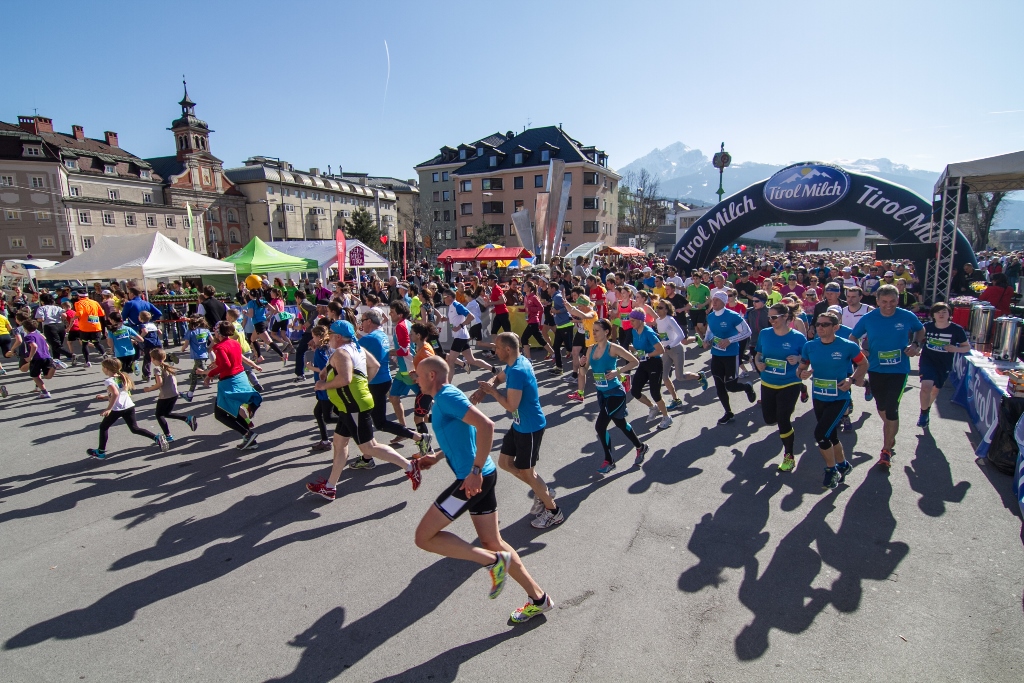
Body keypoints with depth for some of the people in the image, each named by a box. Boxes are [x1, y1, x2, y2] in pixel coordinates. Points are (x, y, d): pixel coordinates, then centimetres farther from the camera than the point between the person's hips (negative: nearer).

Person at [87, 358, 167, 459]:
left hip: (117, 409, -7)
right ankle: (157, 437, -9)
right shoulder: (122, 378, 15)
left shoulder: (109, 381, -9)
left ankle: (101, 452, 20)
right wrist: (105, 397, 30)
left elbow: (115, 394, -26)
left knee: (103, 427, 15)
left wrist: (108, 409, -24)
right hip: (129, 406, 7)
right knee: (134, 428, 10)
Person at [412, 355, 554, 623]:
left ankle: (494, 561, -1)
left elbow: (486, 425, -28)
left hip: (473, 479, -10)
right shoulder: (445, 398, 16)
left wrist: (475, 471, -27)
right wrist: (437, 456, 20)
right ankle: (538, 598, 26)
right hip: (480, 477, 10)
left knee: (424, 536, -2)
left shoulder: (447, 397, -15)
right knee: (492, 542, 17)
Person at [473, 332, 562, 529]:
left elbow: (511, 406, -27)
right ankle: (542, 491, 32)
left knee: (527, 471, 4)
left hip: (530, 427, -10)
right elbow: (498, 378, 16)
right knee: (505, 462, 17)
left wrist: (492, 392, -13)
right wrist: (484, 389, -4)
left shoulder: (517, 371, -28)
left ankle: (554, 512, 23)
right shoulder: (516, 362, 2)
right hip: (520, 424, 10)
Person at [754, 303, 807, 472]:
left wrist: (798, 359, -24)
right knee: (769, 418, 10)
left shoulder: (798, 337, -12)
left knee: (783, 420, -6)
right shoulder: (764, 334, -3)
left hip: (789, 384, -4)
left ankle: (789, 456, 17)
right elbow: (758, 354, 9)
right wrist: (758, 363, -12)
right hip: (768, 383, 4)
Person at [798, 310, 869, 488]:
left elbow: (863, 364, 1)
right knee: (831, 437, 18)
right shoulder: (810, 346, -4)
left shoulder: (848, 346, -13)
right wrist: (802, 373, -16)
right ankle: (843, 465, 44)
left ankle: (831, 470, 10)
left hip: (839, 399, -5)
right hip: (818, 398, 5)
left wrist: (852, 379, -15)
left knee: (820, 434, -14)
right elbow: (802, 367, 7)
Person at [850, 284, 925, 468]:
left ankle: (886, 450, 6)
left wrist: (916, 345, -5)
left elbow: (920, 330, 12)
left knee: (891, 409, -8)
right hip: (875, 369, 2)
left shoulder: (907, 317, -8)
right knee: (881, 408, 17)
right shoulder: (868, 319, -7)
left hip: (899, 370, -2)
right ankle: (891, 436, 45)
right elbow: (852, 338, 5)